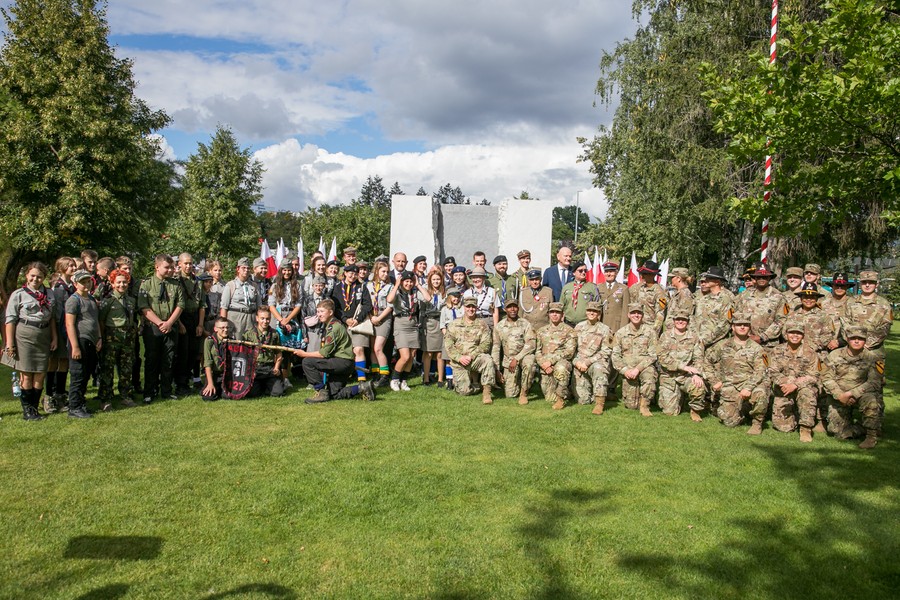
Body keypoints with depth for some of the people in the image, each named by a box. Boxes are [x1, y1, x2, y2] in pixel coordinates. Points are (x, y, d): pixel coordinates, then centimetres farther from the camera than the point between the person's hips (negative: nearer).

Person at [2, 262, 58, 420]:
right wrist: (9, 343, -8)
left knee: (40, 374, 5)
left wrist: (54, 337, 10)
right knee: (27, 375, 1)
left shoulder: (50, 294, 10)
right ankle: (27, 410, 11)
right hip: (24, 337, -4)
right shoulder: (18, 294, -2)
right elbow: (10, 319, -4)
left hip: (44, 337, 4)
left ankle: (34, 408, 15)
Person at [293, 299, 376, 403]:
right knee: (332, 395, 13)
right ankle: (362, 388, 15)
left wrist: (304, 354, -9)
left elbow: (324, 353, -19)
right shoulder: (327, 325, 14)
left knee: (307, 362, -18)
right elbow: (324, 351, 16)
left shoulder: (334, 327, -17)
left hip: (344, 362, -10)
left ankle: (322, 393, -11)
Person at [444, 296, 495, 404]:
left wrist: (471, 356, -17)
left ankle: (486, 392, -25)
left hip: (476, 359, 0)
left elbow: (485, 344, -5)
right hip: (458, 362, 1)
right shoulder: (453, 325, 8)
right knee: (465, 391, -10)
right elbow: (449, 345, 1)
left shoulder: (482, 325, 5)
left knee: (487, 359, -34)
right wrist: (460, 357, -15)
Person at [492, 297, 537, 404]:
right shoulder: (499, 326, 4)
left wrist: (516, 359, -20)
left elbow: (531, 344, -13)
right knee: (510, 394, -9)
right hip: (508, 360, 2)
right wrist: (497, 369, 1)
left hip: (524, 355, -2)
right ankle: (517, 381, 27)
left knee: (528, 363, -39)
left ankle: (524, 393, -19)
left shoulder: (525, 324, -3)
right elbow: (495, 348, 6)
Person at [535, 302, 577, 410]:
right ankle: (564, 393, 34)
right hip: (545, 367, 4)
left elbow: (569, 352, -10)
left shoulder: (569, 331, 0)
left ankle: (561, 398, -24)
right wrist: (543, 364, -10)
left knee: (560, 369, -41)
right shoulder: (542, 331, 14)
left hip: (562, 362, -4)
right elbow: (537, 351, 10)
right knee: (549, 397, 1)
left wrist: (551, 361, -18)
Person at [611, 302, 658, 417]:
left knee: (649, 376, -37)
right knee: (631, 405, -5)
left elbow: (652, 355, -6)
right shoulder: (620, 333, 5)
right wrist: (624, 370, -13)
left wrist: (638, 368, -18)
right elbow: (615, 355, 3)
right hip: (628, 369, 1)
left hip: (645, 367, -1)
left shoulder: (650, 331, -1)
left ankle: (644, 406, -15)